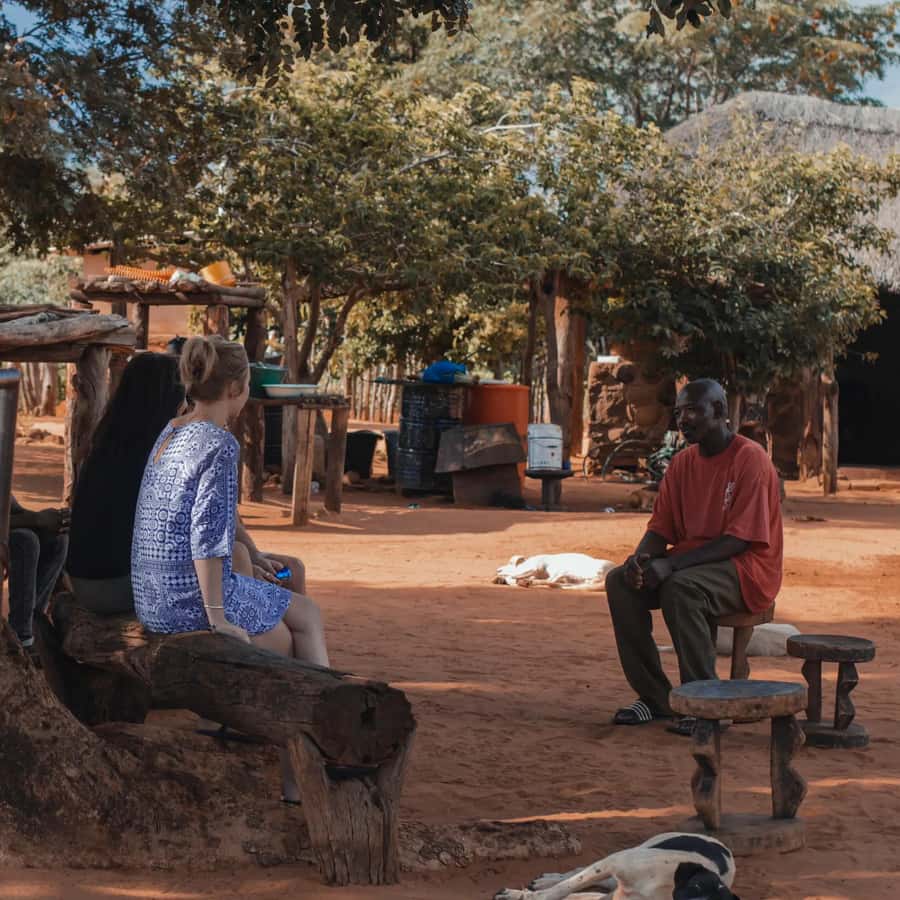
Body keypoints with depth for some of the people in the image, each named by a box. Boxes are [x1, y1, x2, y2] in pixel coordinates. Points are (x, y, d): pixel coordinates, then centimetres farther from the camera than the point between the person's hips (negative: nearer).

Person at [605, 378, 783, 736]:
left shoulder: (750, 459, -13)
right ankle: (653, 697, -10)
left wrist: (672, 564, -28)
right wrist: (640, 557, -15)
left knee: (680, 587, -35)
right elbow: (661, 528, 10)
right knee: (619, 581, -15)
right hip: (692, 560, 7)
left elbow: (740, 539, -20)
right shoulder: (682, 463, 9)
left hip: (746, 566, -7)